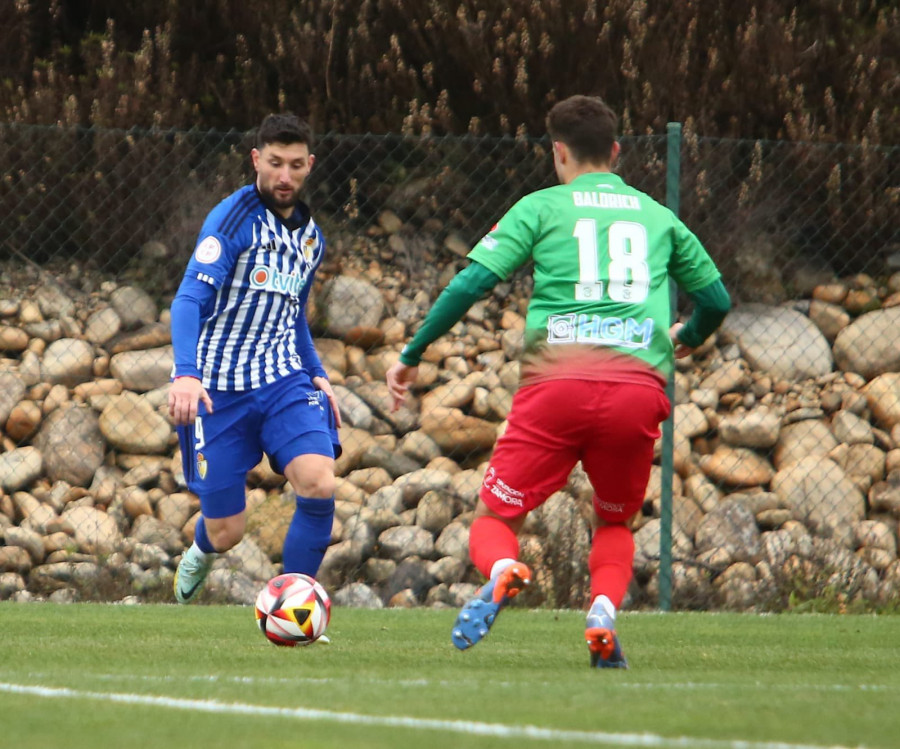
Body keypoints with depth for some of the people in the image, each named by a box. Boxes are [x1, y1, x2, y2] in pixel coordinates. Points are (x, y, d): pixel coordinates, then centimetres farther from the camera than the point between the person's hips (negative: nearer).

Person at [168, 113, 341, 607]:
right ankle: (201, 554, 40)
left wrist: (317, 375, 15)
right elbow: (191, 298, -20)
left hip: (284, 381, 5)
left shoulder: (310, 236, 13)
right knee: (226, 533, 0)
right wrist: (186, 373, -35)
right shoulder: (233, 218, -9)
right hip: (218, 390, -5)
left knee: (319, 484, -23)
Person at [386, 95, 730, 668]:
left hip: (556, 382, -2)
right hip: (640, 386, 2)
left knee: (494, 520, 7)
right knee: (615, 524, 25)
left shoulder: (542, 207, 12)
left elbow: (473, 282, 3)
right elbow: (717, 300, 29)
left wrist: (412, 355, 12)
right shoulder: (659, 217, 21)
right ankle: (605, 611, -4)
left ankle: (502, 572, -28)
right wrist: (688, 337, 51)